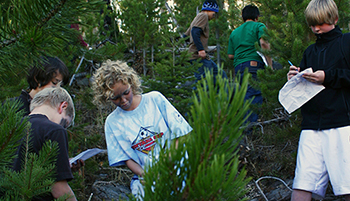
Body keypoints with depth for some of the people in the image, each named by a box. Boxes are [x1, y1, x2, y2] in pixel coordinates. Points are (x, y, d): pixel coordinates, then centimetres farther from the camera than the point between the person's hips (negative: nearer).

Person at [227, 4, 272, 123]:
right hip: (254, 65, -6)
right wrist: (270, 66, -10)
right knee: (254, 98, -12)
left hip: (238, 68, 6)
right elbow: (264, 43, -10)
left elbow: (230, 55, 22)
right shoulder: (259, 26, 8)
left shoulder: (234, 32, 26)